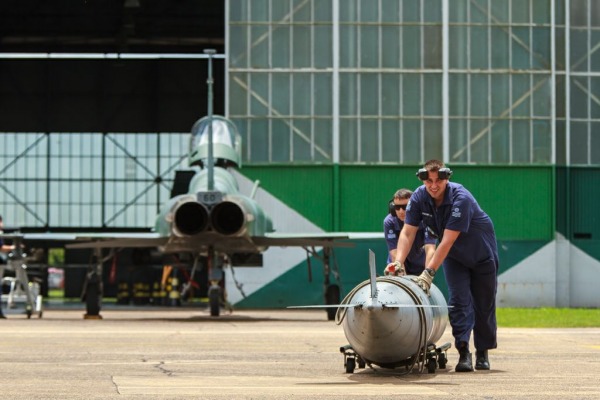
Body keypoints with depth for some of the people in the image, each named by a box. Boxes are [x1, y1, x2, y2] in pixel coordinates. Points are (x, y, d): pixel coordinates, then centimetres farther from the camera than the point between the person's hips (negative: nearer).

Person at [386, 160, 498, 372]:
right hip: (454, 256, 4)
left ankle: (482, 352, 16)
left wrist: (429, 272, -42)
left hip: (481, 253, -4)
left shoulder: (461, 199, -34)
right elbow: (407, 233, -19)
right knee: (459, 301, -12)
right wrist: (398, 262, -34)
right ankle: (463, 353, -16)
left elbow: (447, 241, -38)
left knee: (484, 305, 1)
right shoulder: (419, 197, -18)